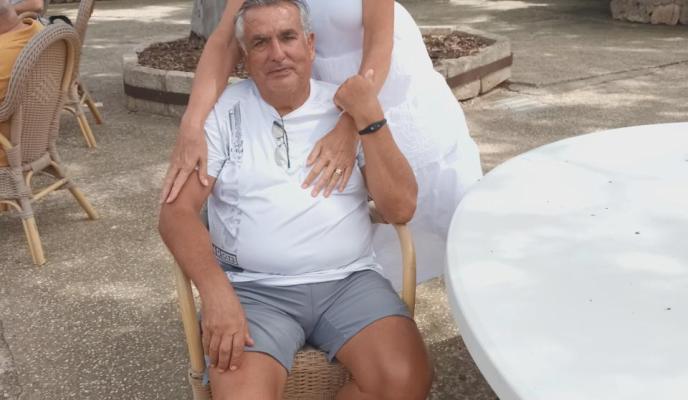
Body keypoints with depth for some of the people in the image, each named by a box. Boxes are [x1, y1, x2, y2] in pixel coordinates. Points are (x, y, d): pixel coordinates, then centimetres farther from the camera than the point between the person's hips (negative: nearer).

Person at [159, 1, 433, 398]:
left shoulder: (348, 107, 6)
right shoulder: (222, 111, 2)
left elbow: (400, 209, -2)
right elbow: (177, 212, -5)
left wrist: (370, 116, -11)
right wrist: (217, 291, -21)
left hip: (348, 281, 2)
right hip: (253, 287, -2)